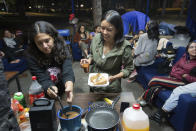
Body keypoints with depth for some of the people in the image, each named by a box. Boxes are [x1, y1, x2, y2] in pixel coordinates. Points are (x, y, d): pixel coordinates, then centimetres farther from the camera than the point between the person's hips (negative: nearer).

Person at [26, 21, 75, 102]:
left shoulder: (62, 48, -12)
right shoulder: (32, 55, -13)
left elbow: (67, 70, -23)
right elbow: (42, 78, -18)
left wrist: (69, 83, -45)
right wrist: (49, 88, -40)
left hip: (64, 93, 0)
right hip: (44, 95, 1)